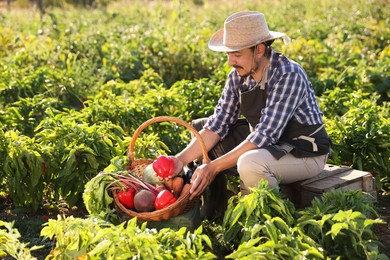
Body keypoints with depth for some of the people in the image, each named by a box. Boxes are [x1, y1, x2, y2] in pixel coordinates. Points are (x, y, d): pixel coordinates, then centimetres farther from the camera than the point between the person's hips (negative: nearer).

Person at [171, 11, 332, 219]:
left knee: (249, 163, -38)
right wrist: (182, 159, -21)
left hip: (305, 152, -8)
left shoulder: (288, 76, -27)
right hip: (267, 143, 8)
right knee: (198, 128, 3)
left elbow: (266, 135, -32)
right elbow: (218, 125, -7)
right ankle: (214, 212, 8)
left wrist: (214, 167, -33)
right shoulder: (238, 75, -5)